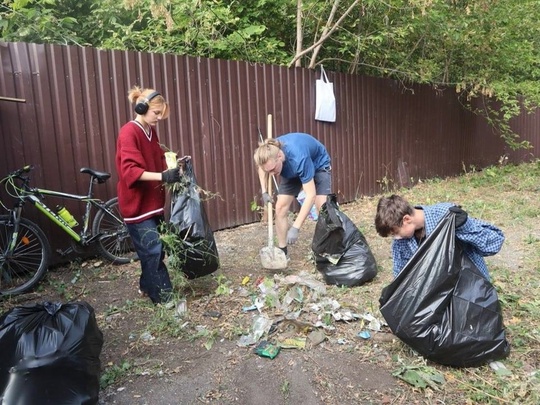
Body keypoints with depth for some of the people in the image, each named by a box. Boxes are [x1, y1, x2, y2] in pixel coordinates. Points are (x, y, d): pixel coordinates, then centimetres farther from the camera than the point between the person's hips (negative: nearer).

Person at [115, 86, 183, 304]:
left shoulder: (151, 131, 10)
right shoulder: (128, 133, -16)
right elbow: (130, 171, -26)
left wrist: (172, 166, -2)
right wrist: (163, 176, -34)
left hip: (153, 200, 8)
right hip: (137, 203, -8)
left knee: (154, 249, 14)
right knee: (153, 250, -4)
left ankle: (147, 286, 32)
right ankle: (163, 296, 7)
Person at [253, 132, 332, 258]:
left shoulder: (299, 158, -46)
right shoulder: (269, 155, -30)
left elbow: (310, 195, -43)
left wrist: (295, 228, -46)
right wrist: (264, 192, -13)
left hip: (319, 165, -4)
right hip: (291, 170, 5)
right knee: (280, 207, -6)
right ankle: (282, 251, 6)